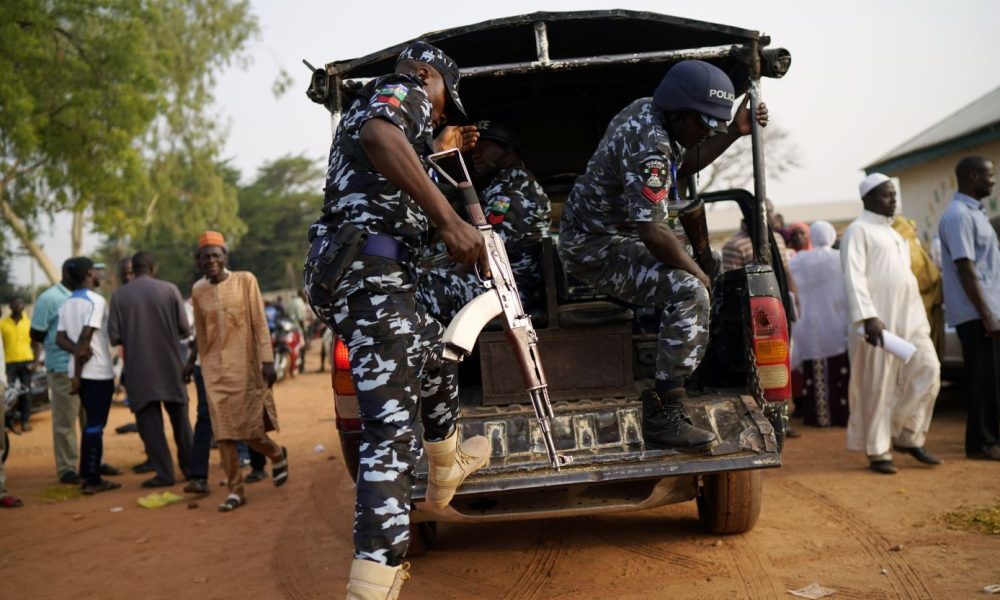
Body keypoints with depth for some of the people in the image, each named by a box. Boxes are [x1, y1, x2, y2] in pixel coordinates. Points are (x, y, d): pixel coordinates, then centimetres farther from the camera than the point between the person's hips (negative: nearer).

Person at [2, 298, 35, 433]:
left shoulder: (29, 323, 6)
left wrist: (35, 361, -2)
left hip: (26, 361, 1)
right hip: (9, 362, -1)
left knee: (26, 392, 4)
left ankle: (25, 421, 10)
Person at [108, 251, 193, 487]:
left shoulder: (119, 295, -4)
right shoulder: (169, 290, -5)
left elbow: (114, 336, -5)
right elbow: (185, 329, -4)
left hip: (139, 369, -1)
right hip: (169, 364, 1)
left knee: (149, 419, 5)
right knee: (179, 415, 16)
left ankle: (164, 472, 4)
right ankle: (189, 466, 25)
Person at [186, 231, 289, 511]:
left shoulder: (245, 280, -3)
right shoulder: (198, 291, 6)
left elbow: (259, 323, -6)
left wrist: (267, 360, -12)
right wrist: (193, 361, 23)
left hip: (243, 365, -3)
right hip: (214, 369, 3)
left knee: (248, 426, -1)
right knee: (222, 430, 1)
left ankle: (277, 455, 30)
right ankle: (236, 489, 9)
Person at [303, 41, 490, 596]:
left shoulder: (367, 105, 32)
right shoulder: (405, 90, 4)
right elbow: (378, 135, -23)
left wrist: (441, 145, 61)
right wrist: (449, 219, -26)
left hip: (343, 272, 10)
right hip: (371, 269, -10)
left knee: (435, 355, 30)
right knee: (393, 428, -15)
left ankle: (446, 470, 48)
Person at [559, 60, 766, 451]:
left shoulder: (648, 112, 6)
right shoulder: (648, 144, -26)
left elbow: (681, 165, 24)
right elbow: (653, 233, -30)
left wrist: (733, 134, 14)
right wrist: (699, 275, -16)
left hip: (601, 232, 11)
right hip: (595, 248, -11)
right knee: (690, 293, -25)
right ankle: (664, 415, -23)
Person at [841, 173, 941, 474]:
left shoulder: (893, 233, 23)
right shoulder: (858, 230, -3)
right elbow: (854, 277, -13)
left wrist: (920, 318, 18)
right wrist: (868, 317, -23)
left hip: (909, 318, 8)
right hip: (877, 320, -8)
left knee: (928, 372, 0)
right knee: (878, 387, -4)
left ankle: (907, 437, 14)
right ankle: (878, 452, 5)